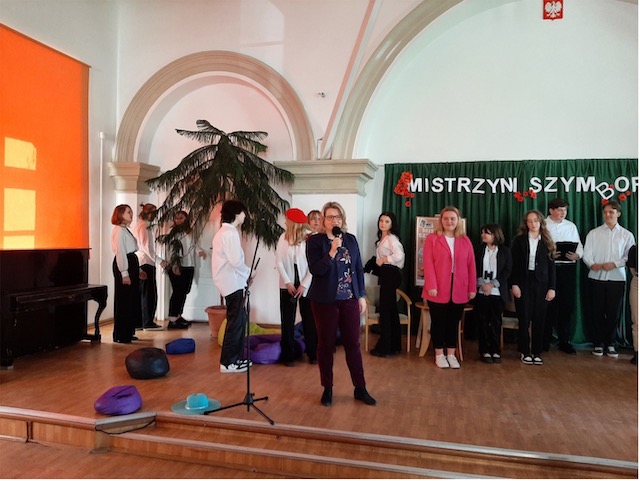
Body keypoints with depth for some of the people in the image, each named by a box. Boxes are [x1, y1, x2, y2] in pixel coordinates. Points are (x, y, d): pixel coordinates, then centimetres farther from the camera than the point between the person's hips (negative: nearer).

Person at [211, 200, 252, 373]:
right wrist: (248, 272, -5)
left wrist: (243, 275, 9)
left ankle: (236, 357, 24)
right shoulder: (230, 233, -16)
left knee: (239, 320, 15)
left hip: (231, 282, 10)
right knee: (235, 322, -3)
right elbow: (236, 261, -22)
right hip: (233, 283, -10)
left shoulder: (223, 231, 17)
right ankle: (227, 362, 4)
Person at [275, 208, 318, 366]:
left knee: (309, 320, 5)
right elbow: (279, 262, -2)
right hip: (287, 285, 2)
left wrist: (304, 285, -12)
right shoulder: (283, 237, -1)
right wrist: (288, 283, -8)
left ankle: (313, 353, 19)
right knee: (287, 321, 6)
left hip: (306, 285, -2)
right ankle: (288, 355, 16)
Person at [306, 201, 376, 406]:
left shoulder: (351, 239, 7)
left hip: (349, 299, 3)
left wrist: (361, 295, 7)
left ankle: (360, 388, 20)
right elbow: (315, 270, -15)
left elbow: (359, 269, 10)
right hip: (325, 300, -3)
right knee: (326, 345, 7)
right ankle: (327, 389, 22)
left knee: (353, 344, 8)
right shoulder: (314, 241, -5)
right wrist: (332, 251, -23)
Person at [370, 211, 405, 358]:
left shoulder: (391, 238, -13)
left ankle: (385, 347, 3)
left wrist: (383, 259, -17)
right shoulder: (382, 238, 16)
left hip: (391, 274, -10)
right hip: (386, 274, 10)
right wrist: (378, 261, -1)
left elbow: (399, 255, -28)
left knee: (385, 309, -5)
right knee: (391, 309, 14)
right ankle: (394, 345, 23)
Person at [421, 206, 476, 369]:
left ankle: (451, 354, 23)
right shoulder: (432, 238, -1)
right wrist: (431, 286, -15)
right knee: (438, 323, 7)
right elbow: (428, 264, -8)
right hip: (438, 290, -3)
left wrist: (472, 288, 4)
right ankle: (439, 355, 19)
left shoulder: (465, 241, 9)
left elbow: (471, 265, 8)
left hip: (459, 291, 3)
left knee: (453, 323, 11)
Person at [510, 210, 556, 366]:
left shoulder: (546, 242, 7)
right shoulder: (519, 240, 1)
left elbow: (551, 266, 5)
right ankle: (525, 352, 12)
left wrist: (552, 287, -1)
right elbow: (513, 264, -1)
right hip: (523, 282, -2)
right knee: (524, 318, 1)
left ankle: (537, 352, 15)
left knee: (539, 319, 5)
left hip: (541, 283, 2)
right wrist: (514, 284, -9)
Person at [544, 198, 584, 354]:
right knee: (548, 304, 3)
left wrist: (577, 255, -10)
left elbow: (579, 246, 10)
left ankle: (564, 341, 18)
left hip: (567, 268, 3)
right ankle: (545, 340, 15)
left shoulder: (571, 226, 12)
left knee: (567, 305, 6)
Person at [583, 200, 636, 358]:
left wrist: (615, 264, -15)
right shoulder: (593, 233, 6)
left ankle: (610, 343, 18)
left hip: (617, 278, 0)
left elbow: (630, 256, 1)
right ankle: (598, 343, 16)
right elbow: (587, 253, -1)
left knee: (614, 313, 4)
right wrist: (592, 264, -20)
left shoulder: (626, 235, 7)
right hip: (596, 277, 0)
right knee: (597, 312, 5)